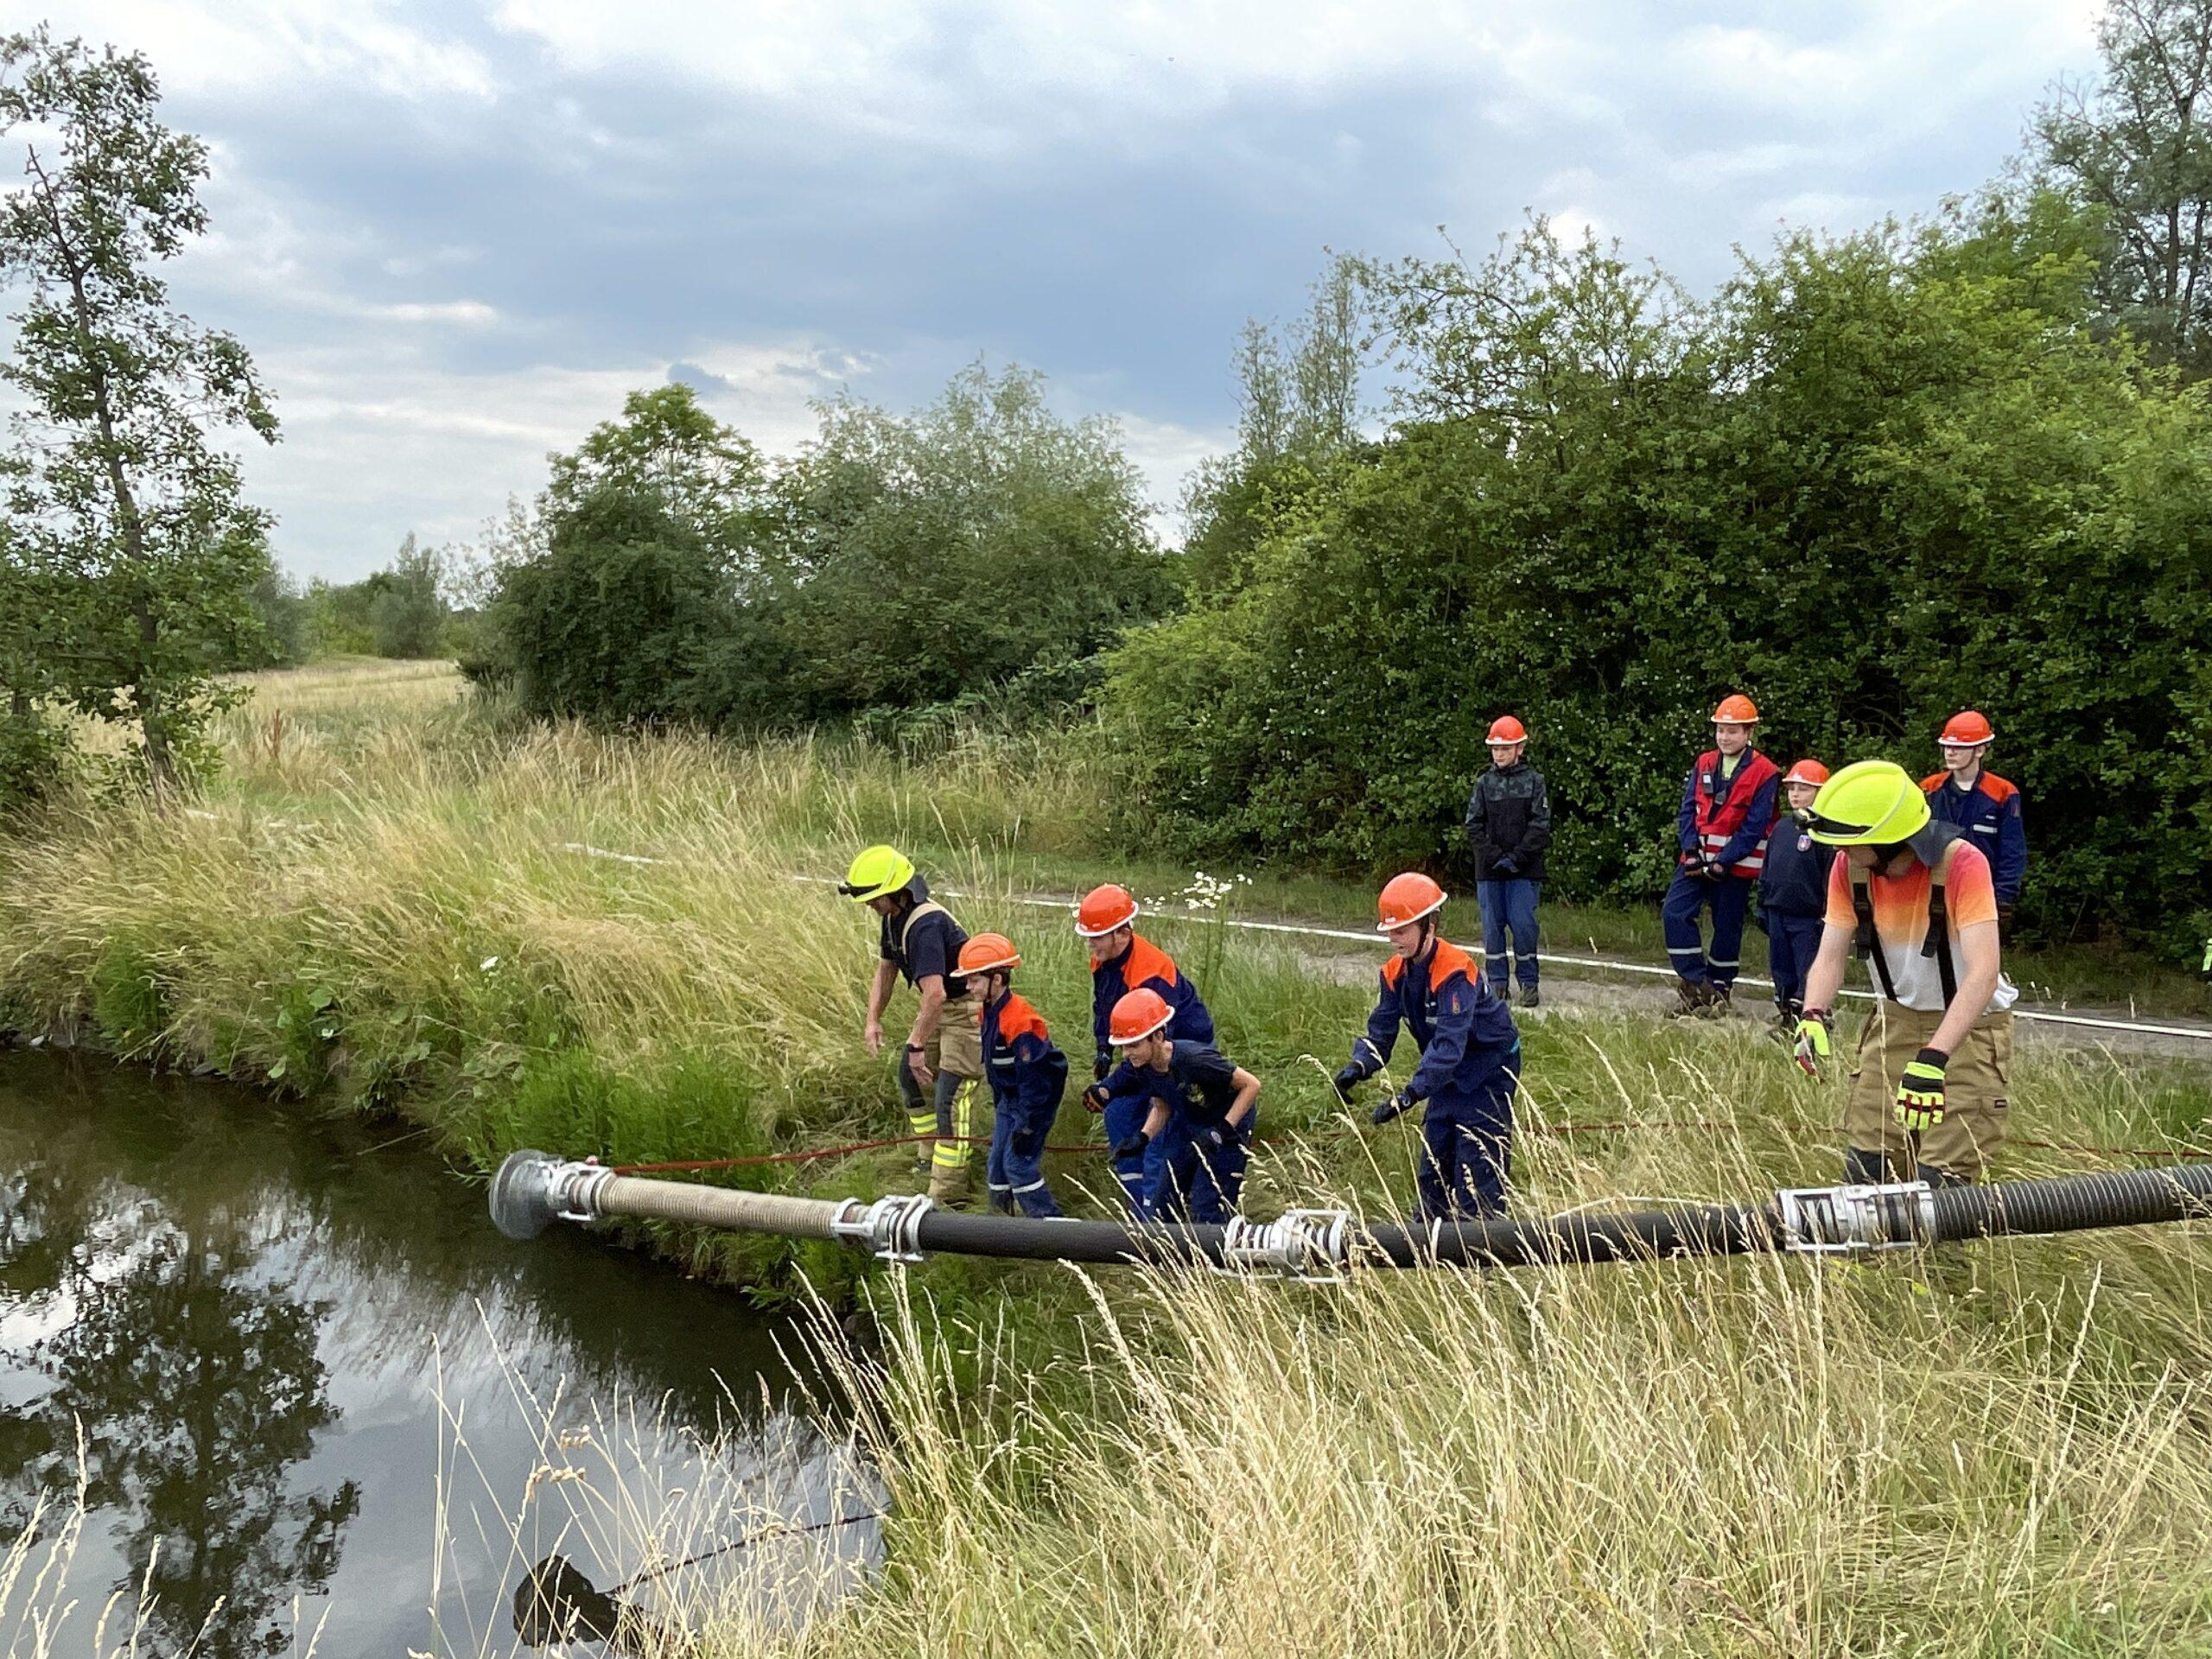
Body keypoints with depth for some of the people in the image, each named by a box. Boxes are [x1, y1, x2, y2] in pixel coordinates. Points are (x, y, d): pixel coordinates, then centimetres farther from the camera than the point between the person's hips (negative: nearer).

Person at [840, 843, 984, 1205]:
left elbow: (934, 994, -37)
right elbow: (885, 970, 14)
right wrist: (873, 1020, 4)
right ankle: (932, 1156, 38)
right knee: (911, 1078, 21)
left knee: (950, 1098, -12)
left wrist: (917, 1046, -30)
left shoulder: (925, 924, -31)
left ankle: (947, 1192, -7)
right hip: (939, 1005, 11)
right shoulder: (894, 917, 1)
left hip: (967, 1008, -11)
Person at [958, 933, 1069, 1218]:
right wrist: (998, 1103, 23)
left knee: (1018, 1163, -10)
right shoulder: (990, 1013, 3)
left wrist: (1028, 1127, -23)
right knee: (997, 1164, 12)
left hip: (1036, 1101, -10)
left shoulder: (1021, 1022, -28)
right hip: (1009, 1100, 10)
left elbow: (1033, 1080, -26)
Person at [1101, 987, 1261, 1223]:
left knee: (1207, 1213, -11)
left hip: (1230, 1124, -7)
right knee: (1160, 1208, 6)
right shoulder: (1141, 1067, -14)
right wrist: (1141, 1138, -11)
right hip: (1189, 1128, 7)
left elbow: (1251, 1085, -26)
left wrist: (1222, 1131, -28)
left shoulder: (1193, 1059, -35)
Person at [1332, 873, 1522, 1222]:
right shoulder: (1396, 973, -4)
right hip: (1448, 1075, 8)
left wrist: (1410, 1095, -46)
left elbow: (1449, 1043, -37)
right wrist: (1357, 1067, -25)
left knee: (1477, 1175, -9)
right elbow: (1380, 1031, -4)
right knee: (1434, 1170, 12)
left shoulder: (1455, 971, -29)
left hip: (1488, 1072, -8)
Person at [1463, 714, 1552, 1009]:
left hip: (1525, 871, -2)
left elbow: (1541, 826, -3)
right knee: (1492, 926, 4)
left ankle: (1529, 982, 6)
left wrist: (1517, 857, -12)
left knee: (1523, 924, -6)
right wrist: (1495, 857, -8)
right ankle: (1496, 982, 13)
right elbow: (1473, 827, 4)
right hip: (1489, 871, 3)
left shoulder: (1534, 781, 2)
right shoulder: (1484, 783, 8)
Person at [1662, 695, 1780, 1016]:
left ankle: (1719, 993, 18)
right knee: (1674, 913, -9)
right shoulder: (1704, 764, 8)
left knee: (1727, 928, 5)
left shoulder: (1764, 773, -7)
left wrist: (1722, 863, -15)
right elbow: (1688, 809, 5)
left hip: (1736, 865, -4)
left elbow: (1754, 827, -11)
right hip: (1697, 859, 4)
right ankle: (1697, 985, -3)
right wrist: (1692, 852, -9)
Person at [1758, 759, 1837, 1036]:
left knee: (1809, 977, -4)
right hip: (1778, 914, 7)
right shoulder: (1782, 827, 10)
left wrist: (1827, 916, -16)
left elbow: (1832, 875, -13)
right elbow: (1767, 870, 18)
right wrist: (1763, 906, 18)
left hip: (1808, 918, -7)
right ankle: (1785, 1019, 27)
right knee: (1782, 972, 15)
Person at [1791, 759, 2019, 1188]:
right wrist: (1814, 1016, -33)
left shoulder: (1962, 864, -27)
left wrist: (1933, 1058, -44)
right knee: (1864, 1170, 1)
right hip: (1896, 1019, 5)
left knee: (1940, 1184, -11)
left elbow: (1984, 973, -34)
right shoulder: (1849, 868, -11)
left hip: (1967, 1024, -4)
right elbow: (1830, 956, -11)